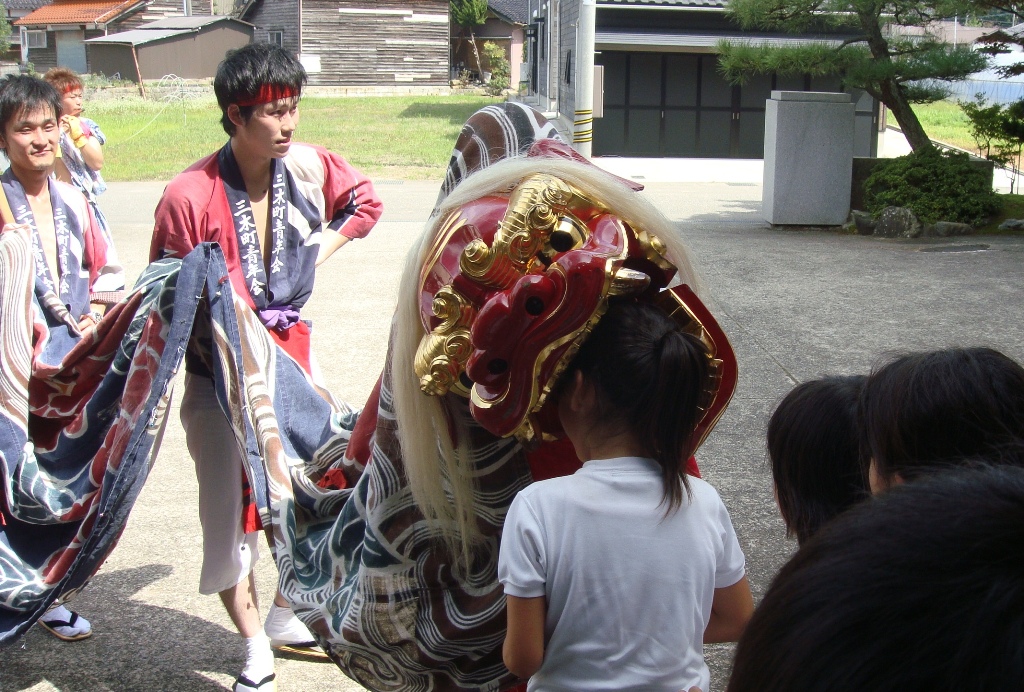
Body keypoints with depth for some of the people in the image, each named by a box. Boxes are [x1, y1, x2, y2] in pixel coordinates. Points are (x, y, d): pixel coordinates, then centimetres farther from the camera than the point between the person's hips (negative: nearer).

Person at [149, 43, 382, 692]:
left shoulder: (310, 165, -7)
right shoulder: (191, 194, -20)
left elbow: (366, 201, 15)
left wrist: (322, 248, 2)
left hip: (292, 351, 5)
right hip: (220, 366, -5)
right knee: (232, 504, 0)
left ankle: (287, 615, 35)